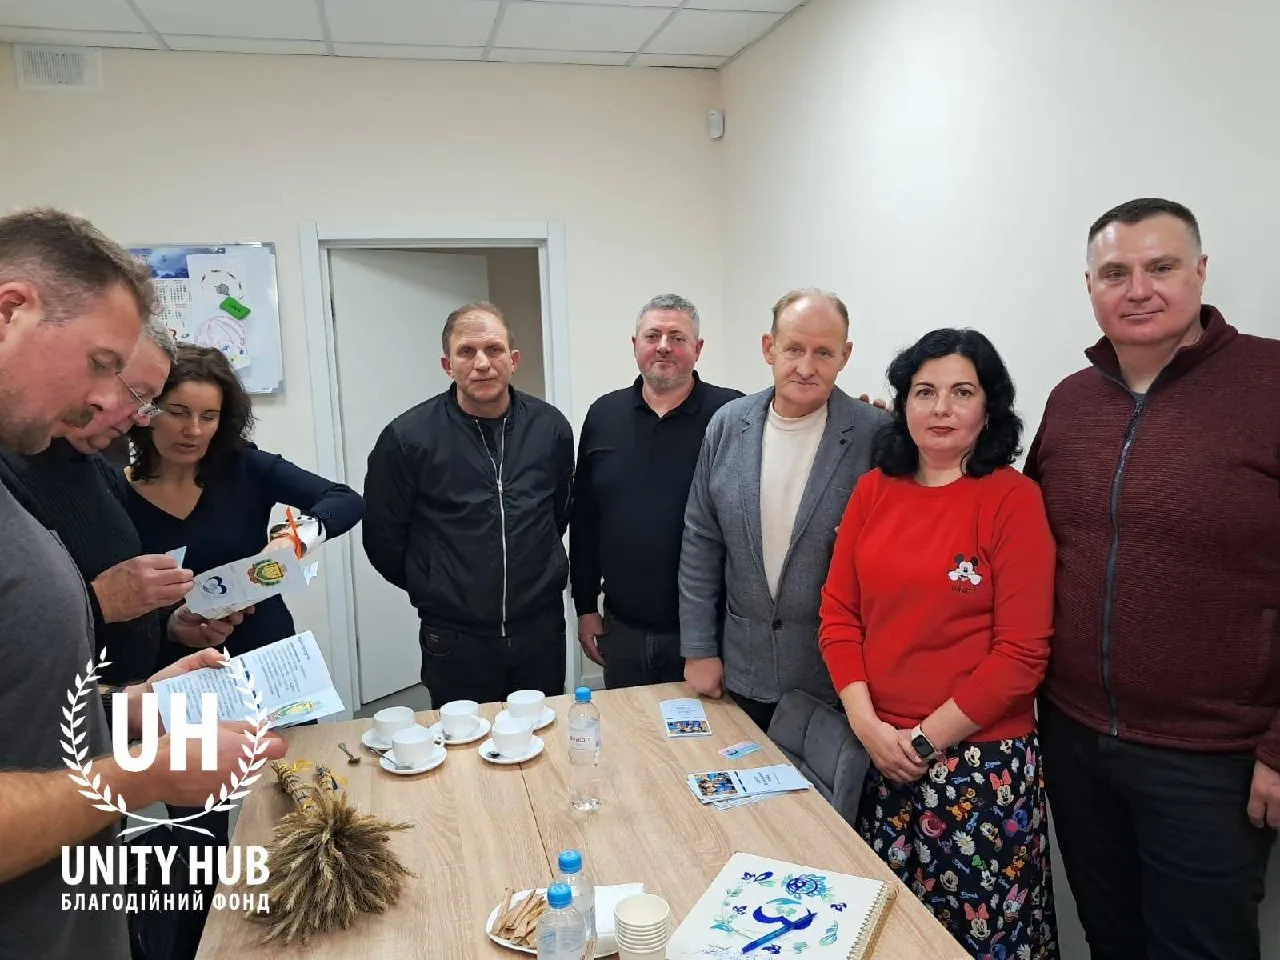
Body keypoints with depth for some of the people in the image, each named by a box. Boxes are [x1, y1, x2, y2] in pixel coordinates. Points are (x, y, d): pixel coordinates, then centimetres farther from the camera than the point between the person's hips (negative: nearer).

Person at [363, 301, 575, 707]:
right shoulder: (407, 437, -10)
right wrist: (436, 592, 6)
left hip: (542, 631, 3)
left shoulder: (550, 427, 0)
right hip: (455, 640, -2)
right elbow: (382, 537, 0)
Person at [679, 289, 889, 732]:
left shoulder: (876, 435, -13)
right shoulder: (728, 425, -2)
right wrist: (699, 649, 3)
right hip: (742, 672, 3)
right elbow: (701, 542, 3)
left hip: (835, 678, -3)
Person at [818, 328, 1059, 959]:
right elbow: (838, 611, 4)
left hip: (980, 760, -4)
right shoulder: (873, 490, 4)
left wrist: (926, 739, -12)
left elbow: (1022, 653, -13)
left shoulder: (1012, 498, -9)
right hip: (880, 755, 4)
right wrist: (867, 724, -8)